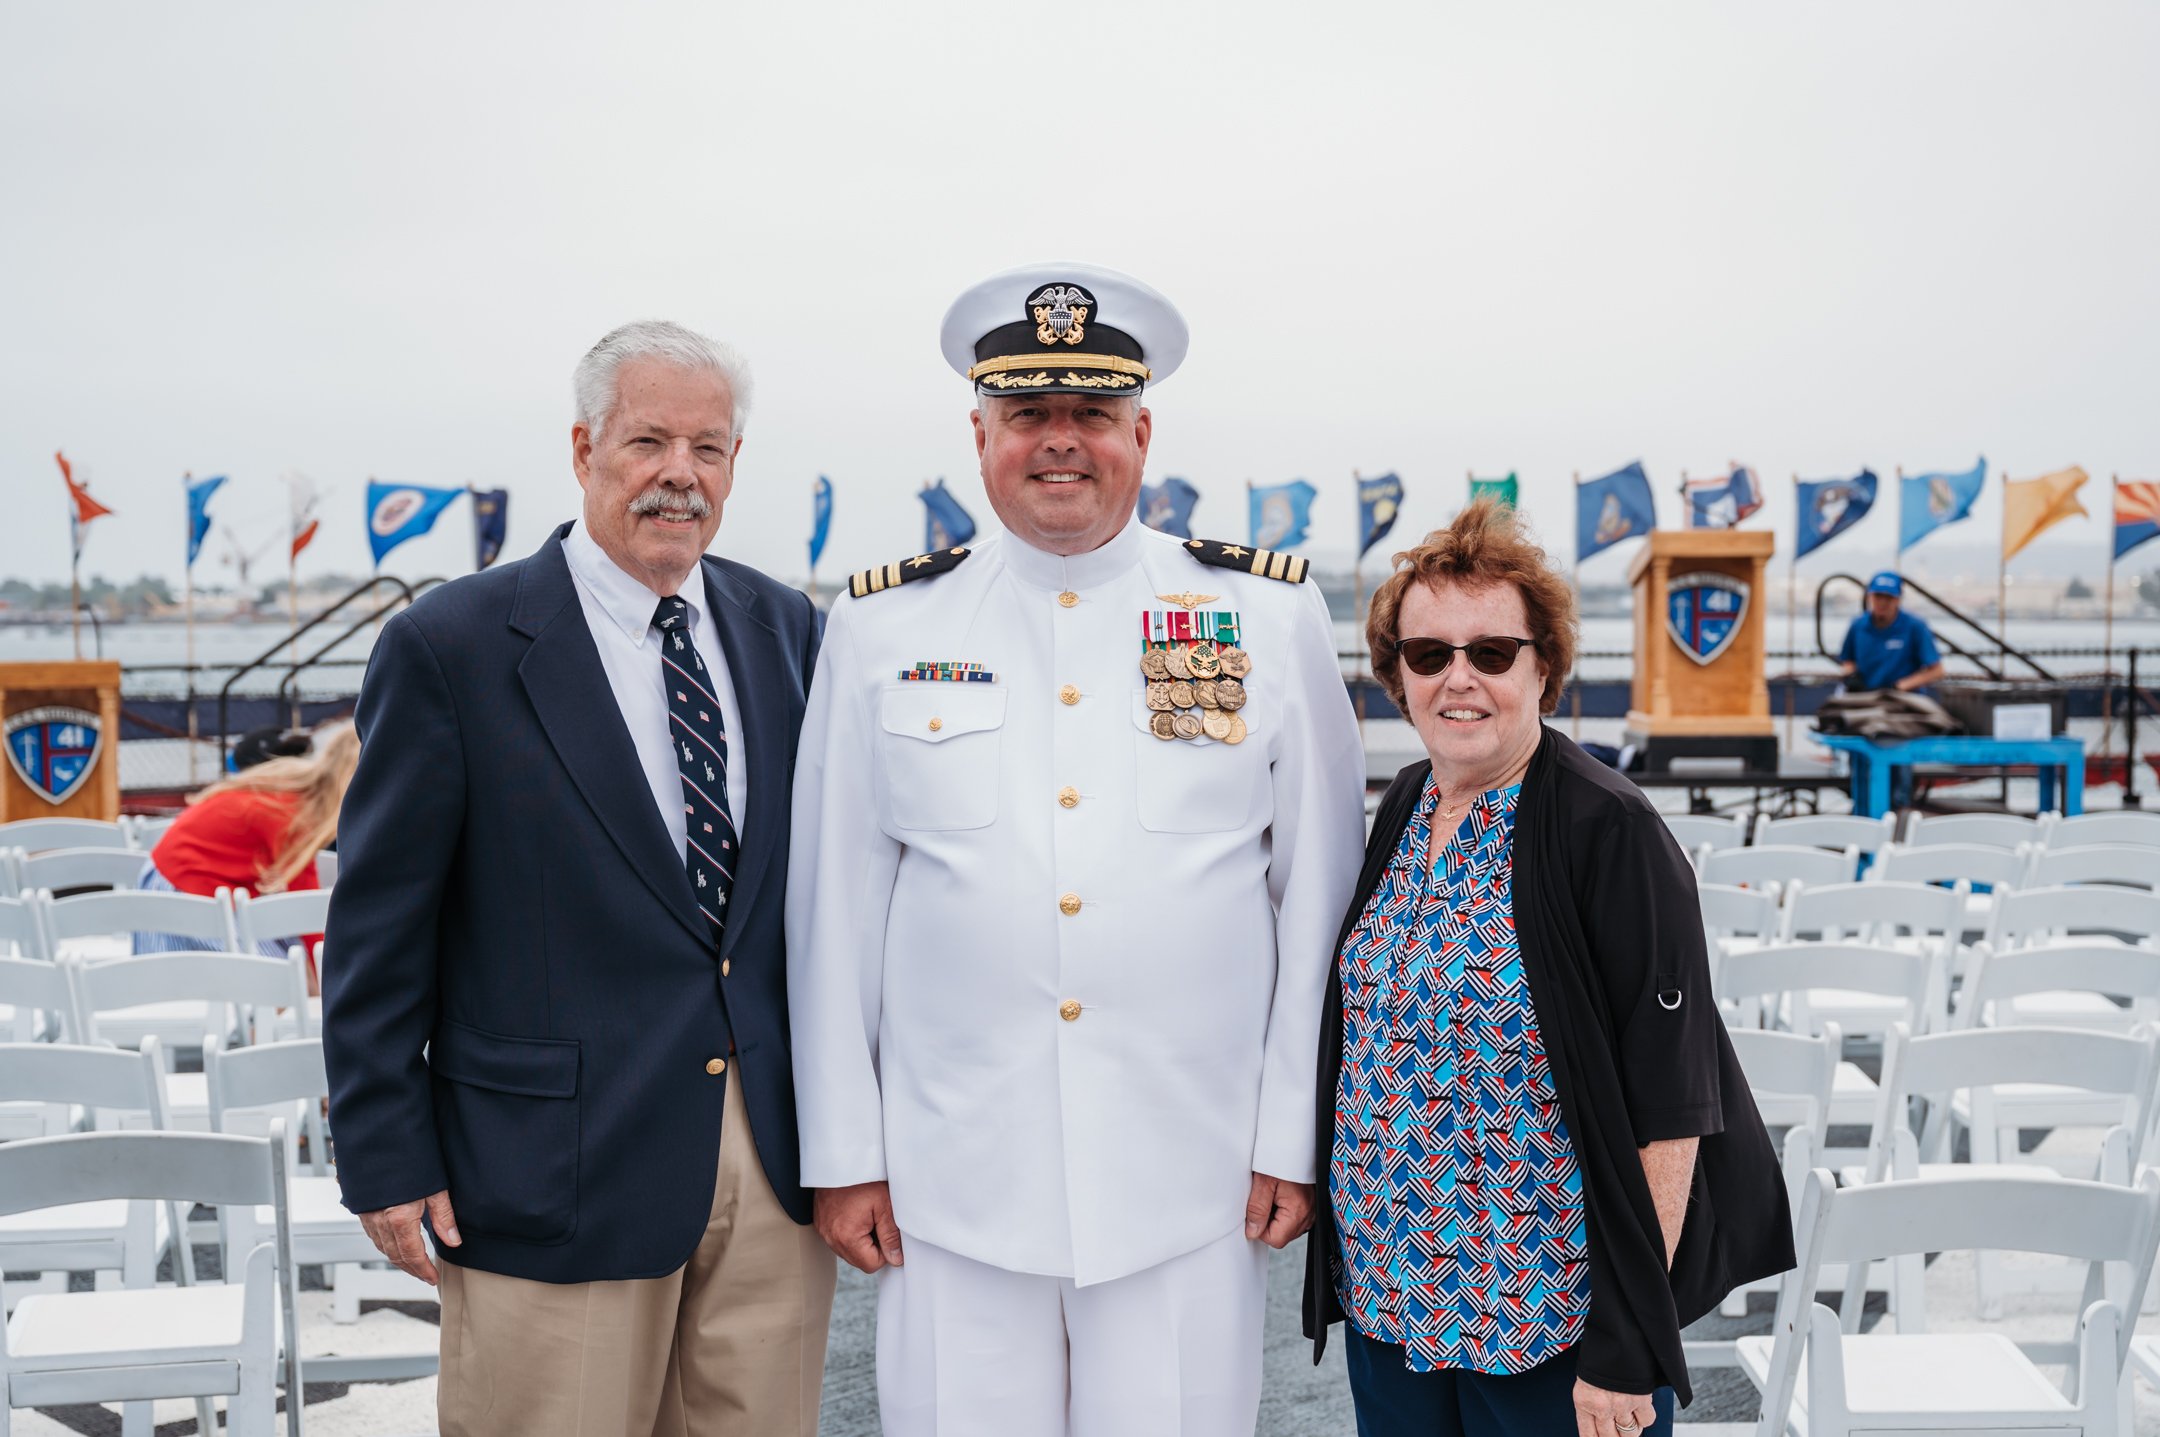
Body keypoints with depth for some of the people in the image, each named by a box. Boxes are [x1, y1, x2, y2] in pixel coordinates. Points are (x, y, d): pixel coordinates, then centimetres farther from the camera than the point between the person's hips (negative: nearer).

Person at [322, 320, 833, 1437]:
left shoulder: (786, 629, 7)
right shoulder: (449, 646, -7)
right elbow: (380, 924, -4)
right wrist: (385, 1160, -5)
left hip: (778, 1161, 4)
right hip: (556, 1170, -4)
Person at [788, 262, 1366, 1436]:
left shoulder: (1270, 616, 1)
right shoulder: (880, 629, 3)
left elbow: (1319, 892, 3)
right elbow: (833, 906, 4)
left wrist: (1297, 1136, 1)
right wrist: (842, 1153, 4)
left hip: (1193, 1185, 0)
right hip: (950, 1183, 1)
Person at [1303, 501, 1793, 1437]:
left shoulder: (1611, 831, -16)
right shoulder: (1404, 808, 4)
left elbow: (1669, 1108, -17)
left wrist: (1626, 1347, -18)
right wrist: (1362, 1270, 13)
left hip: (1550, 1322, -6)